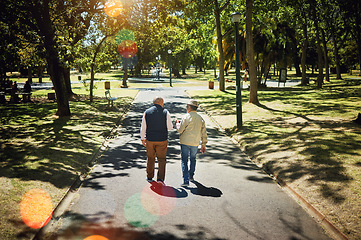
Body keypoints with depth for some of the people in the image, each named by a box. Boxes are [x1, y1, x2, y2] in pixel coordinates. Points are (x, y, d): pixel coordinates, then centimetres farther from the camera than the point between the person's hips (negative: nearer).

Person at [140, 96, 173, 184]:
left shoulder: (147, 112, -1)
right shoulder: (165, 112, -7)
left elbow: (143, 127, 2)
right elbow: (170, 127, -5)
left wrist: (142, 138, 13)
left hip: (150, 140, 2)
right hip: (162, 140, -2)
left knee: (150, 158, 16)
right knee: (161, 159, 7)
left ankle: (149, 177, 27)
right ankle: (160, 178, -2)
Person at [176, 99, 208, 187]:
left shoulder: (186, 117, -11)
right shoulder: (201, 118, 4)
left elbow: (180, 130, -10)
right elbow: (204, 133, 8)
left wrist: (177, 123, 11)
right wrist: (203, 145, 15)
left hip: (185, 142, -4)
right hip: (195, 143, 5)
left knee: (184, 161, 0)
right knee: (193, 159, 24)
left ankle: (186, 180, -6)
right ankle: (191, 176, 37)